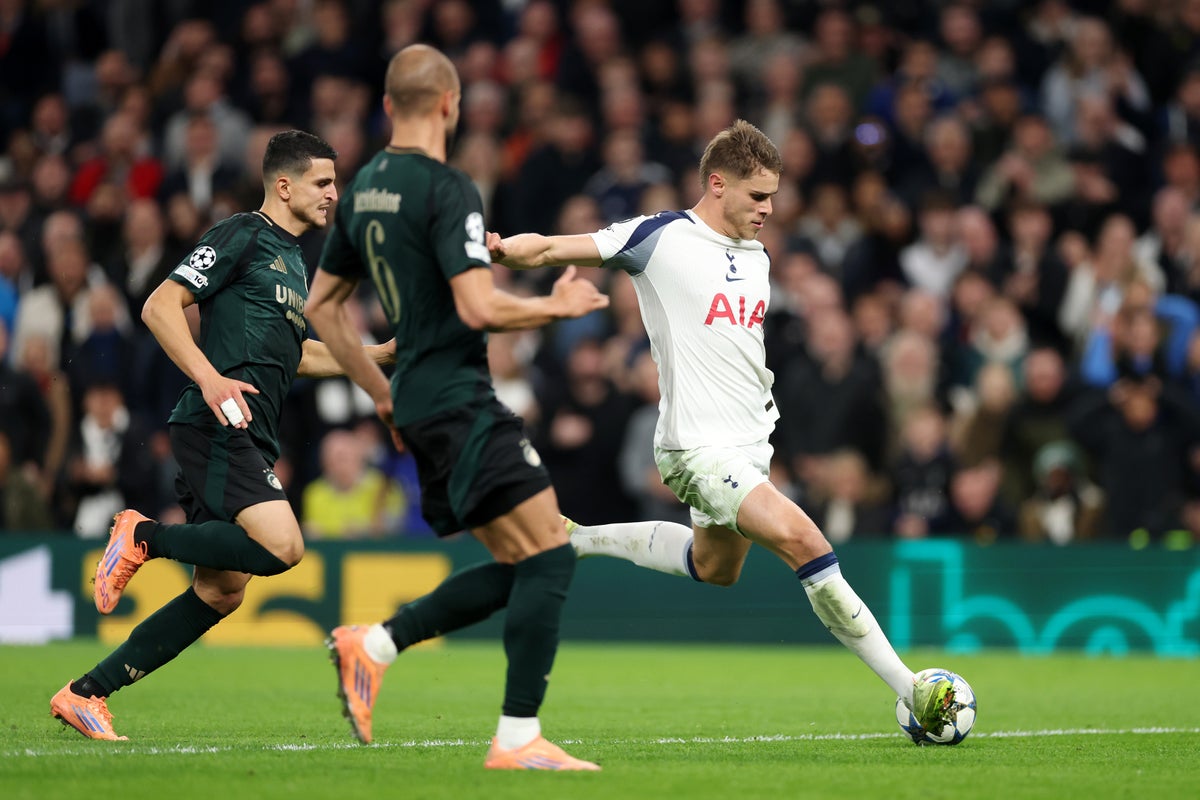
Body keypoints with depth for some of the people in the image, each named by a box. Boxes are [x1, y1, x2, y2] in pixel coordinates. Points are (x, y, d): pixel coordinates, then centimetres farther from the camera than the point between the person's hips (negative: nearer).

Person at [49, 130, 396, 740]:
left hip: (248, 439, 10)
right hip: (217, 430, -10)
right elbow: (160, 306, -11)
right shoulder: (242, 236, -3)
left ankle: (86, 693, 8)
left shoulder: (293, 259, 25)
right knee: (281, 546, -26)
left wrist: (379, 354, 28)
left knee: (221, 591, 5)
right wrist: (208, 378, -22)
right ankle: (144, 537, -8)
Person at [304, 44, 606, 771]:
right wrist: (559, 306, -5)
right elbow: (479, 308, -22)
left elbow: (322, 306, 21)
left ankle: (373, 646, 6)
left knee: (518, 566, 13)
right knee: (550, 556, -9)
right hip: (460, 402, -9)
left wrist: (383, 393, 26)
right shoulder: (448, 189, -14)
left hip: (418, 405, 9)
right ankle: (519, 739, -13)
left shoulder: (364, 188, 13)